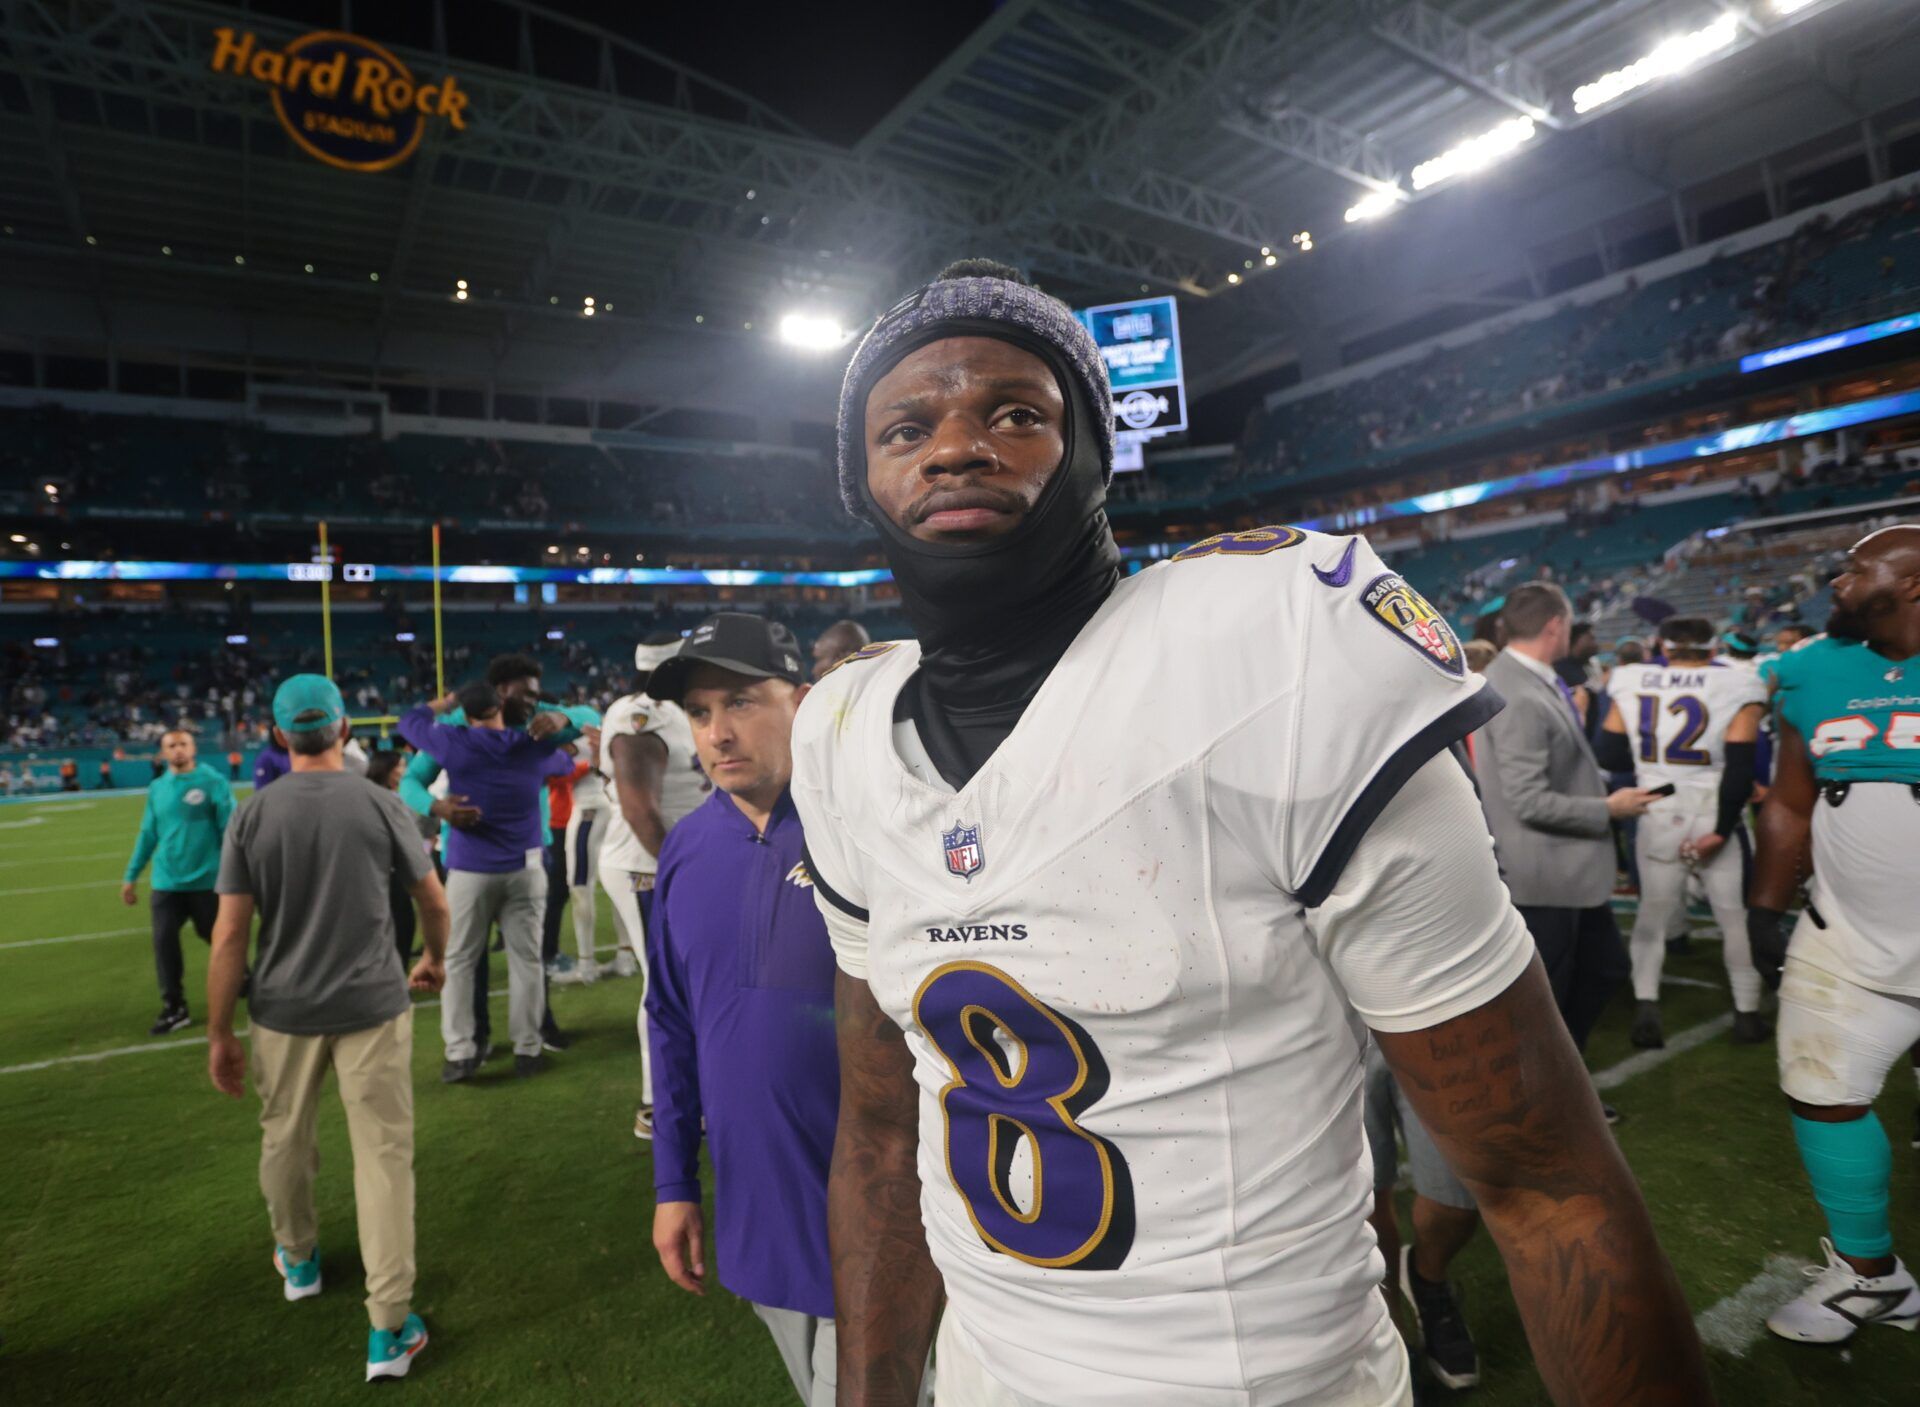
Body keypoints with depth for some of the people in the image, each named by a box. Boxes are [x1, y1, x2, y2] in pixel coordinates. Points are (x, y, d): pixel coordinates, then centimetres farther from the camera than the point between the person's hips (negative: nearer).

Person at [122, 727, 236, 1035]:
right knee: (164, 943, 1)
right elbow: (148, 834, 14)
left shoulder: (213, 782, -9)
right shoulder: (156, 789, 6)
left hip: (207, 880, -4)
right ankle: (174, 1009, 14)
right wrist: (131, 875, 16)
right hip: (166, 883, 4)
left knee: (219, 938, 10)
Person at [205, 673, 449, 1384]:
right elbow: (435, 903, 1)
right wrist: (435, 961, 21)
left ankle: (297, 1260, 46)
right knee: (383, 1153, 3)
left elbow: (231, 934, -6)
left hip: (283, 1009, 2)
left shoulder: (252, 816, -4)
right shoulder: (381, 804, -6)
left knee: (285, 1141, 23)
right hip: (372, 1005, -2)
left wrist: (219, 1034, 3)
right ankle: (389, 1327, 6)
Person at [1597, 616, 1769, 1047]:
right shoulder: (1736, 688, -9)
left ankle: (1646, 1012, 11)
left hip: (1657, 819, 2)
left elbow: (1609, 757, 1)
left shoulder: (1631, 684, -3)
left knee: (1653, 913, 14)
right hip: (1714, 819, -2)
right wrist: (1720, 830, -12)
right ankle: (1747, 1014, 24)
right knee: (1737, 916, 14)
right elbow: (1739, 769, -15)